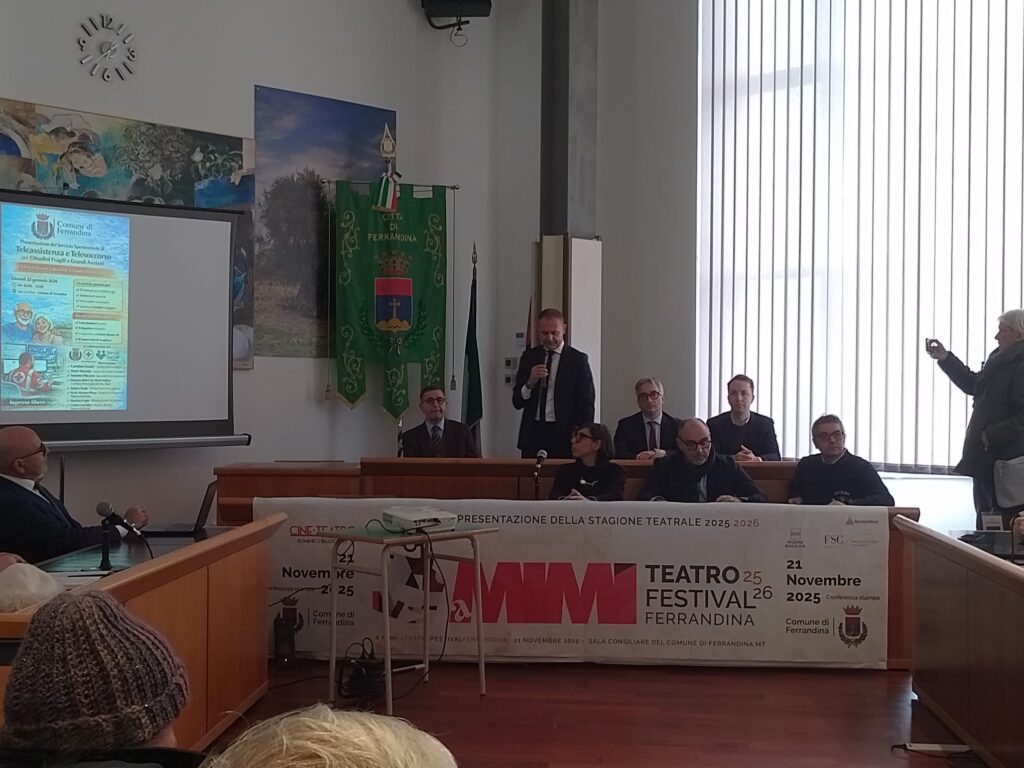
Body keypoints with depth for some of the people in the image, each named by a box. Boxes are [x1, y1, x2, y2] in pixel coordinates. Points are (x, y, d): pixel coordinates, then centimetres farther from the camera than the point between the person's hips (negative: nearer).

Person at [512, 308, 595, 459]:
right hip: (532, 435, 3)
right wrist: (530, 382, -10)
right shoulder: (529, 357, 10)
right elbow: (517, 402, 8)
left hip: (563, 436, -3)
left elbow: (586, 406, 0)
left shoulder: (578, 360, 0)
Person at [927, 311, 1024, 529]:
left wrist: (990, 436, -22)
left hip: (1005, 462, -10)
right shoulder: (1000, 359, 12)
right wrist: (945, 358, 19)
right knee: (984, 525, 16)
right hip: (985, 459, 10)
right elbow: (972, 384, 25)